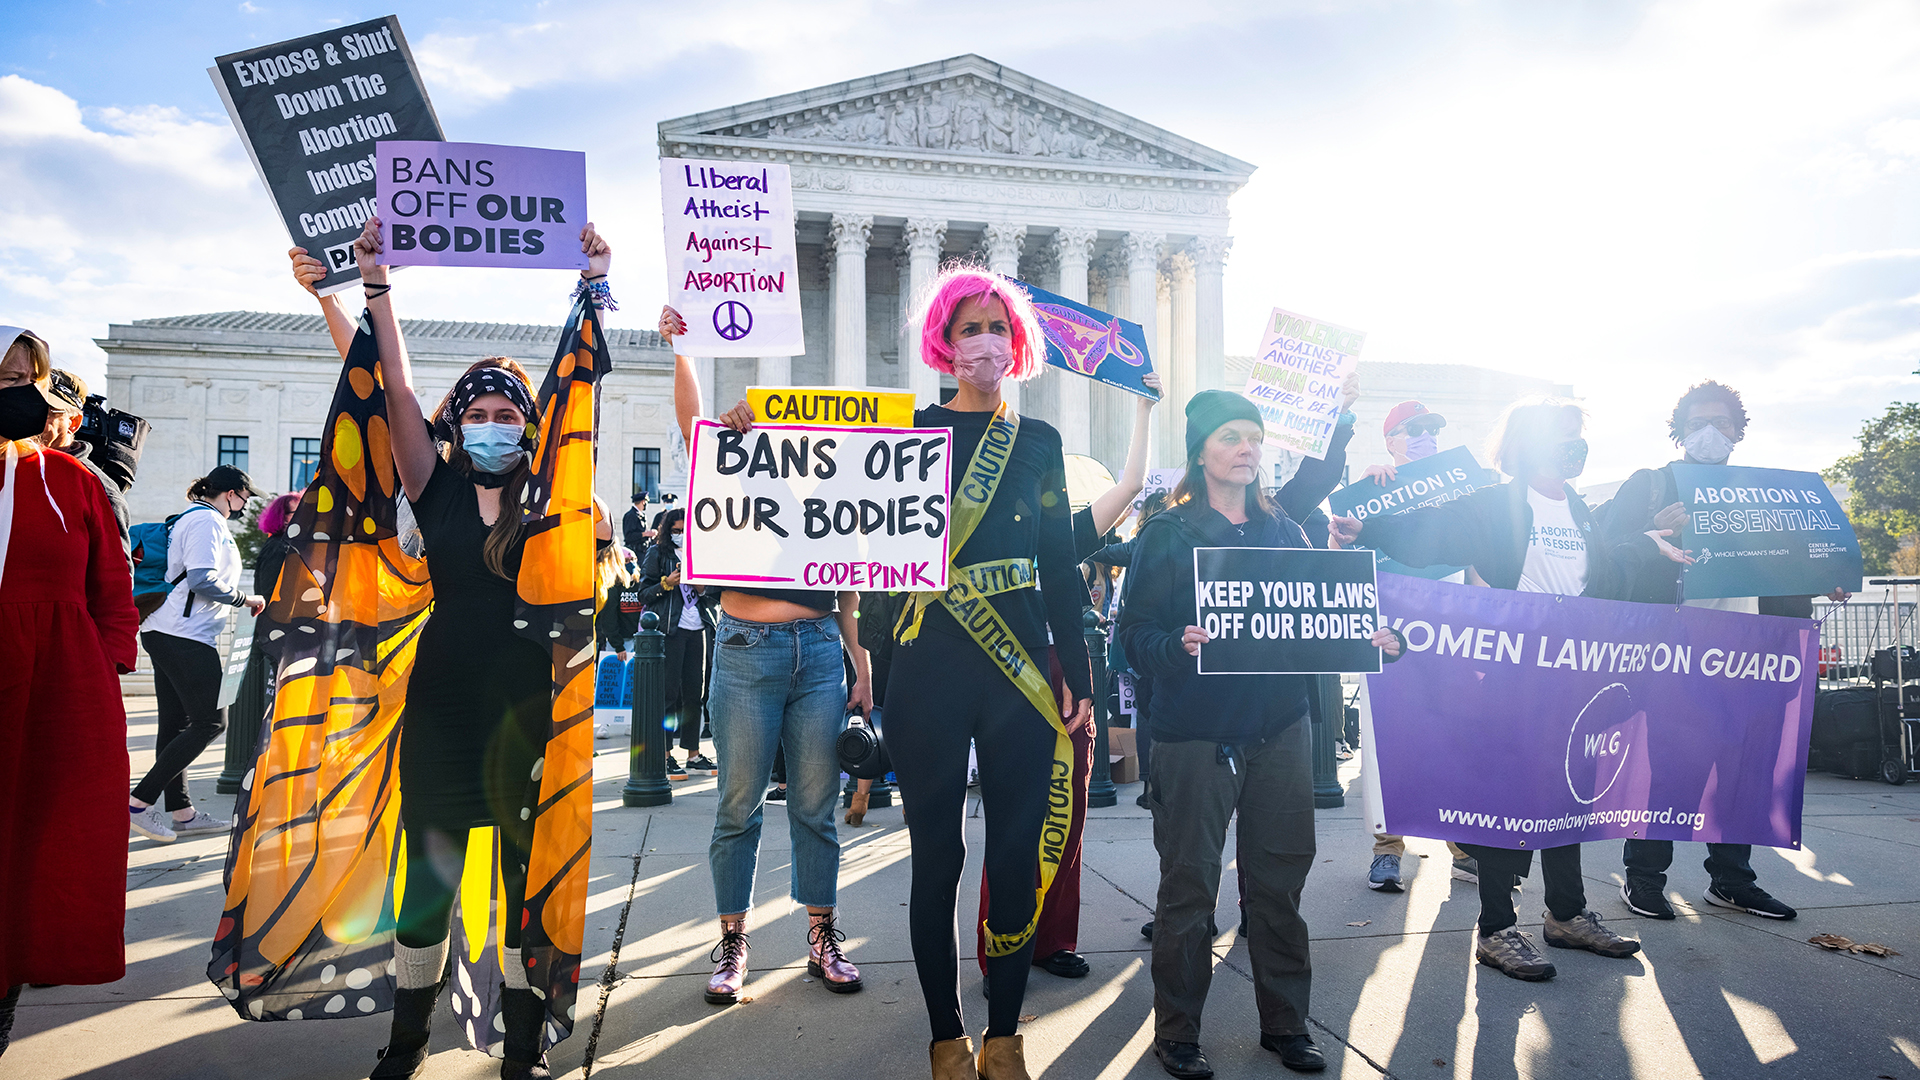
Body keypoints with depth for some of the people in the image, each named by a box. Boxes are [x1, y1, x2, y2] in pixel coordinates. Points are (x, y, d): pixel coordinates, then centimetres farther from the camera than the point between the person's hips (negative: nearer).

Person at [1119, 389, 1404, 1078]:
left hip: (1281, 727, 4)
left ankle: (1285, 1023, 27)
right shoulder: (1166, 534, -2)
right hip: (1195, 733, -4)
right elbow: (1135, 633, -7)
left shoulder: (1285, 532, 12)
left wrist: (1368, 639, -3)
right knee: (1189, 885, 2)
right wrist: (1179, 644, -27)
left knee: (1280, 878, 10)